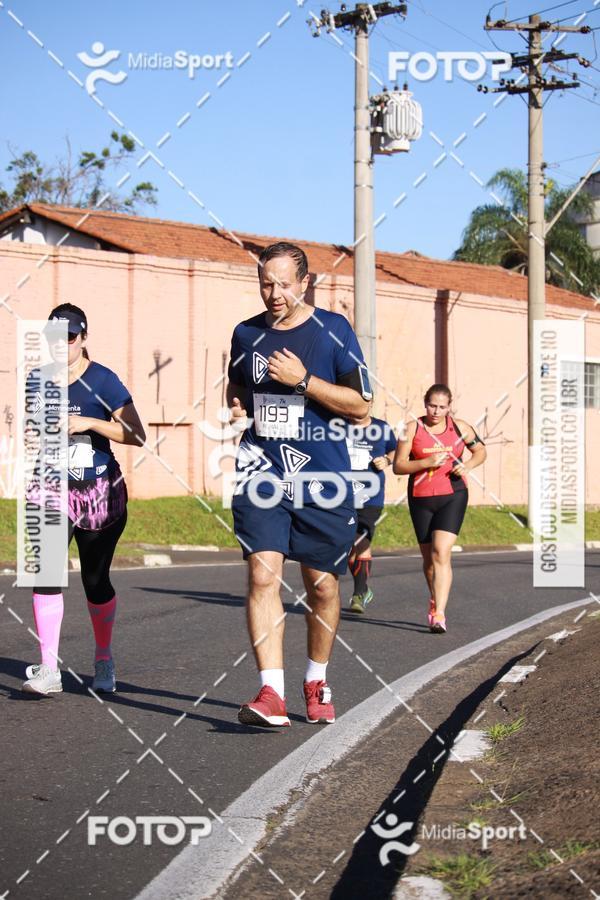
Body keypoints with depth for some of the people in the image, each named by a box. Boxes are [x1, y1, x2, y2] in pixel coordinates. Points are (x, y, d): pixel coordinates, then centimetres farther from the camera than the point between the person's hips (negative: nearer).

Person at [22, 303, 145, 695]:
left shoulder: (102, 380, -7)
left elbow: (136, 435, -13)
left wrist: (89, 423, -21)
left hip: (101, 494, -3)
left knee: (96, 581, 5)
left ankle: (104, 660, 28)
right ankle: (49, 669, -14)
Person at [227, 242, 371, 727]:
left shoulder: (333, 330, -1)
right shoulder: (246, 334, 10)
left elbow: (360, 404, -5)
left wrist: (303, 380, -14)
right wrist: (236, 407, 4)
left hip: (322, 478, -1)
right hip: (261, 472, 2)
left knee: (323, 586, 7)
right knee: (263, 573, -14)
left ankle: (317, 682, 28)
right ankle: (271, 692, -16)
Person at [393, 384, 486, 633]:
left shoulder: (460, 427, 2)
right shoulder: (412, 429, -2)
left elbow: (481, 451, 17)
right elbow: (398, 466, -5)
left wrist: (468, 465, -4)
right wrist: (426, 462, -19)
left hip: (452, 496, -1)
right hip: (420, 498, 2)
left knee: (441, 552, -17)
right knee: (429, 556, 12)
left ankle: (439, 614, -21)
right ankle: (435, 599, 38)